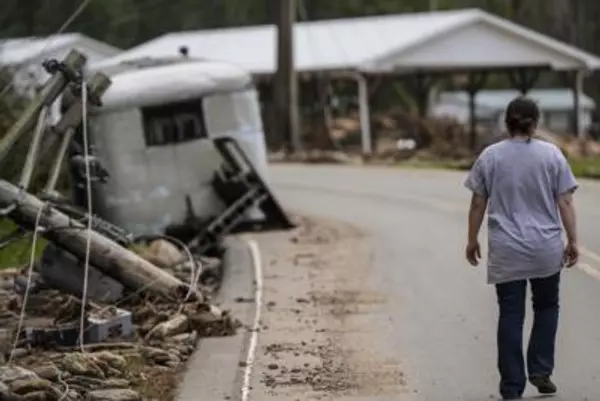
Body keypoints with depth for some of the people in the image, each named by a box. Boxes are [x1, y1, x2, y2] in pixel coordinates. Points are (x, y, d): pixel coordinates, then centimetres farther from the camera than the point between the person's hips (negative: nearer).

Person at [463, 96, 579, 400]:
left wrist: (472, 241, 10)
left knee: (510, 316, 3)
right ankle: (540, 371, 11)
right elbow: (565, 203, -4)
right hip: (546, 249, 0)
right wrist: (573, 241, 2)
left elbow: (477, 204, 1)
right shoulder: (552, 155, -3)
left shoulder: (490, 156, -1)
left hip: (505, 252, 0)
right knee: (546, 307, 19)